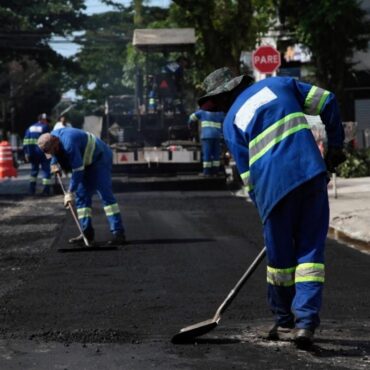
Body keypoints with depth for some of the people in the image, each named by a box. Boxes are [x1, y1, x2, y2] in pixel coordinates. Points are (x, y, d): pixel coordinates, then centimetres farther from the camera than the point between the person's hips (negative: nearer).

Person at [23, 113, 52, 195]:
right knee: (46, 170, 2)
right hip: (43, 153, -5)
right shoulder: (45, 127, -2)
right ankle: (46, 189, -3)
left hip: (32, 153, 5)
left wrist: (26, 153, 9)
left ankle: (32, 189, 15)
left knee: (34, 170, 18)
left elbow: (26, 141, 8)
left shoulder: (30, 128, 14)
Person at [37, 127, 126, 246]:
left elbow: (78, 170, -33)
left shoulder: (69, 144, -36)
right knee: (82, 196, 4)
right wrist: (54, 163, 0)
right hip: (87, 163, 10)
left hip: (100, 159, -10)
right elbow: (56, 153, 19)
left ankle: (118, 233, -24)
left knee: (105, 193, -20)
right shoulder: (52, 137, -7)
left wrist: (70, 192, -28)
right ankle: (87, 233, 5)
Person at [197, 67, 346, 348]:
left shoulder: (232, 121, 12)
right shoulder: (279, 84, 17)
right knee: (311, 251, 4)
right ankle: (306, 322, -7)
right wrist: (335, 144, 19)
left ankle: (285, 323, 28)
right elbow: (327, 101, 11)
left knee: (280, 258, 14)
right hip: (312, 176, 1)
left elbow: (249, 177, 10)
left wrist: (264, 210, 18)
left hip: (274, 188, -1)